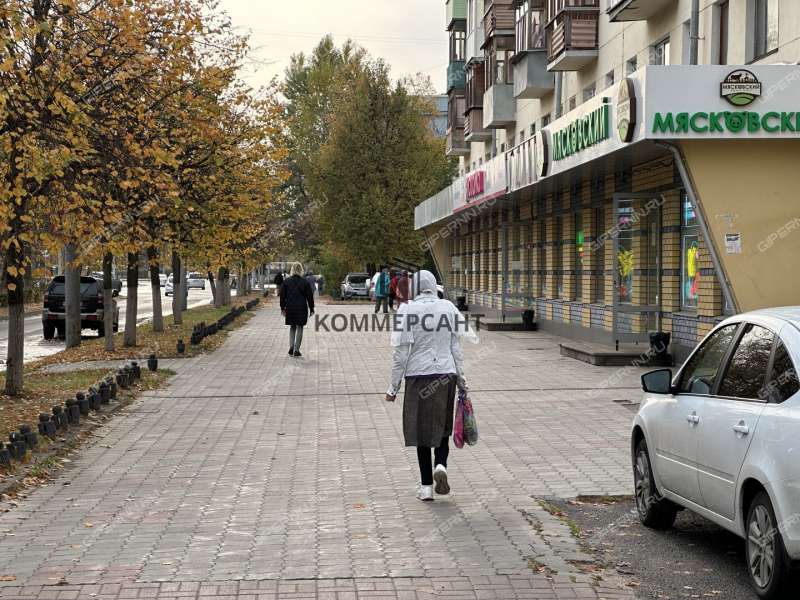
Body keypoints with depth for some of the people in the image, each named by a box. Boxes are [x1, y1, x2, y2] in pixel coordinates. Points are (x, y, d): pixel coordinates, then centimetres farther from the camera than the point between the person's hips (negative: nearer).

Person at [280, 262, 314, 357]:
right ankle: (296, 350, 2)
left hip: (290, 308, 2)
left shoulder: (286, 282, -1)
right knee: (299, 328, 5)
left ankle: (291, 347, 1)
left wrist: (282, 308, 11)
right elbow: (309, 296, -2)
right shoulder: (305, 282, -6)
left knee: (292, 327, 17)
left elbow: (282, 295, 3)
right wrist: (311, 309, 6)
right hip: (301, 308, -2)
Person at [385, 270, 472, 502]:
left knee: (421, 430, 9)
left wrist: (394, 386, -1)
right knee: (442, 427, 18)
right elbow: (456, 348, 4)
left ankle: (426, 485, 11)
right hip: (445, 374, 2)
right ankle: (440, 465, -7)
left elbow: (401, 352, -8)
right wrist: (461, 378, 14)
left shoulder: (407, 311, -9)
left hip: (418, 376, -2)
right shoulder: (448, 308, 0)